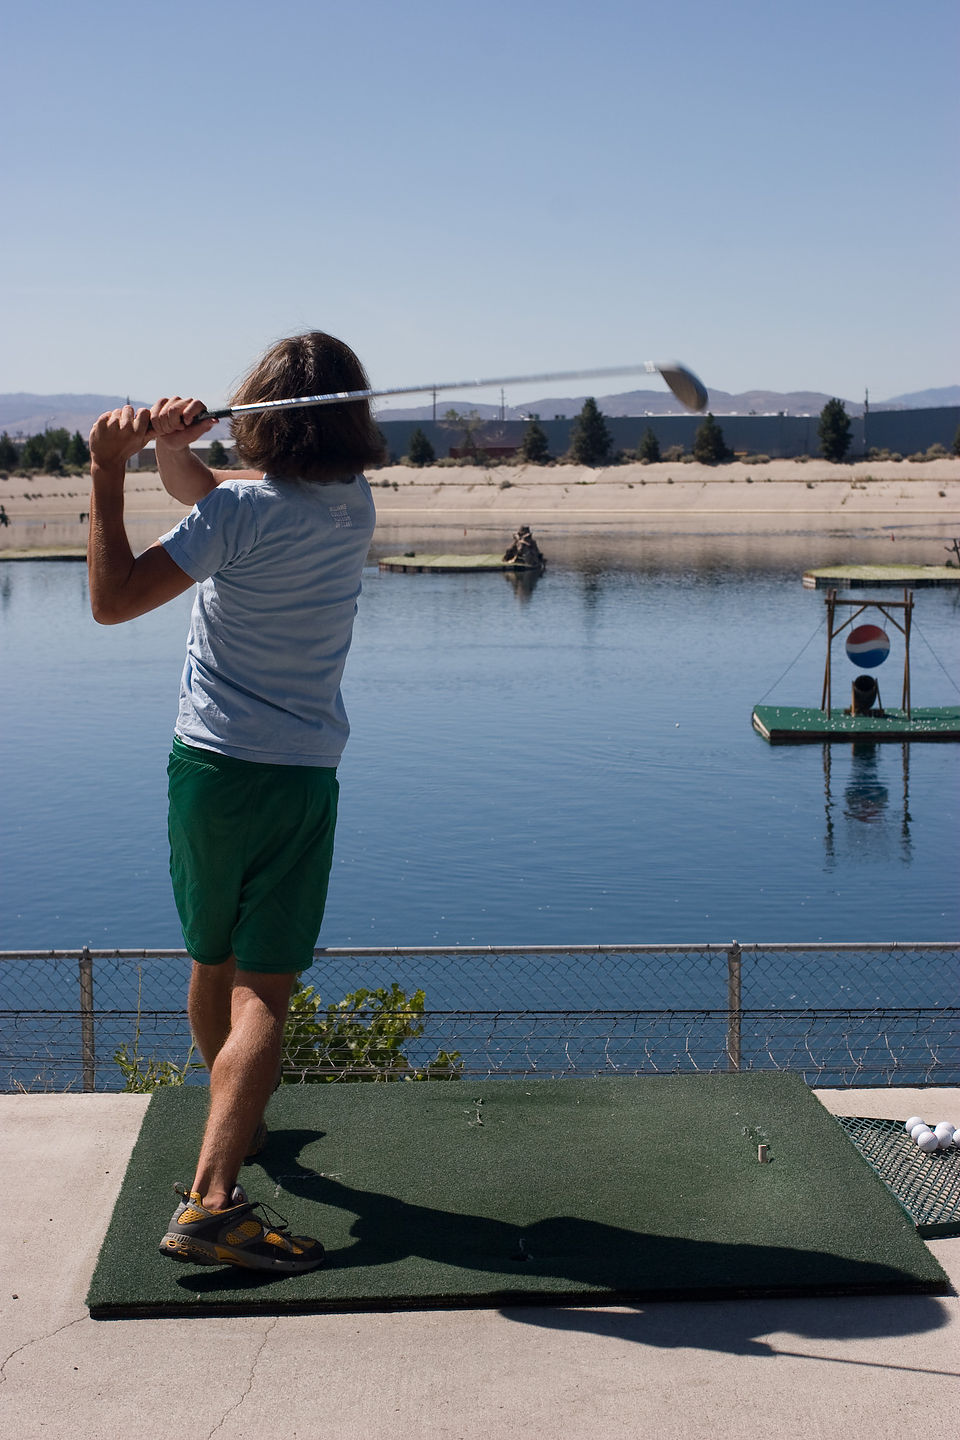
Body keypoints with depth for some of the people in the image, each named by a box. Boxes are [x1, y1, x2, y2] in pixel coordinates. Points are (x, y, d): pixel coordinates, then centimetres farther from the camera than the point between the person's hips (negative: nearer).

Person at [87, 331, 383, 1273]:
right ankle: (210, 1200, -18)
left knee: (211, 966, 20)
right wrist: (171, 444, -13)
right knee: (263, 991, -5)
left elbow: (112, 599, -14)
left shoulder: (240, 512, -12)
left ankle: (234, 1121, 43)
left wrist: (108, 472, -14)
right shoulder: (355, 506, 2)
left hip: (209, 765, 0)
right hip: (302, 778, 1)